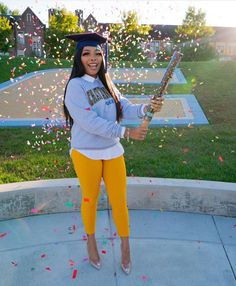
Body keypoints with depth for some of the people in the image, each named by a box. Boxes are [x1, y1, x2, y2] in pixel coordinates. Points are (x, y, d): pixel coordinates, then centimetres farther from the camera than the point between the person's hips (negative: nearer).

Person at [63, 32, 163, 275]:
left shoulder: (105, 83, 3)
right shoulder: (75, 85, -13)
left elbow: (125, 108, -2)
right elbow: (90, 122, -22)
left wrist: (146, 108, -23)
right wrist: (126, 133, -22)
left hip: (113, 151, 4)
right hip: (87, 154, -4)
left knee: (119, 201, 10)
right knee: (90, 199, 15)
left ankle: (125, 246, 33)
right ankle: (91, 241, 42)